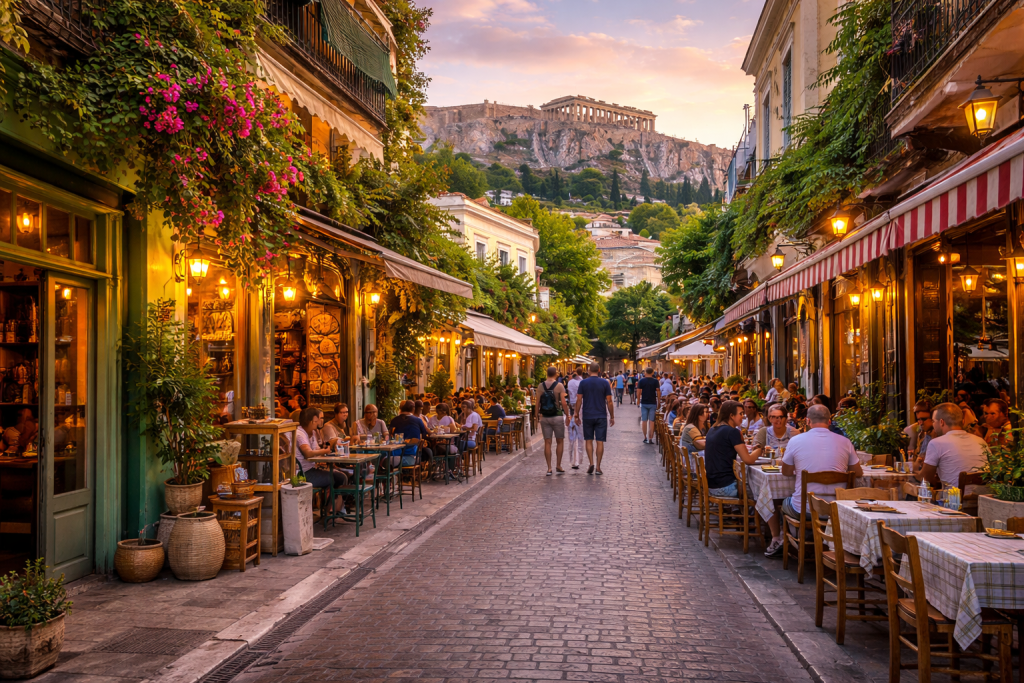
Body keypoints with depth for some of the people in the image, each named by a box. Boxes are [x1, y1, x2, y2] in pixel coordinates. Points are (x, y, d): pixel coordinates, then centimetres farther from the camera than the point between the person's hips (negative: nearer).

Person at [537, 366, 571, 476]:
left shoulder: (541, 386, 1)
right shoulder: (559, 386, -8)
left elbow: (537, 402, 2)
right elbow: (563, 403, -11)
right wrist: (567, 416, -2)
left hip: (544, 417, 3)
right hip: (557, 417, -3)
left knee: (547, 443, 4)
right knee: (560, 441, 11)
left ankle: (549, 468, 4)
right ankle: (558, 465, 12)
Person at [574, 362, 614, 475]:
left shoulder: (583, 383, -2)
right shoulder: (605, 383, -3)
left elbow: (579, 400, -3)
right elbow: (609, 401, -2)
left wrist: (577, 415, 5)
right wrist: (612, 417, 5)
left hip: (587, 416, 1)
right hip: (601, 416, -1)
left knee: (589, 440, 11)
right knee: (600, 441, 3)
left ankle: (591, 464, 0)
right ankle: (598, 467, 3)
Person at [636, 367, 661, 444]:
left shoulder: (641, 381, -2)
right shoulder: (655, 381, -4)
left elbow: (639, 392, -3)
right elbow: (658, 392, -5)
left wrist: (638, 400, 10)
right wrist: (658, 402, 5)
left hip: (644, 403, 1)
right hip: (652, 403, -1)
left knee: (644, 420, 8)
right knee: (651, 421, 2)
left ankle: (645, 438, 12)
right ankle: (650, 438, 0)